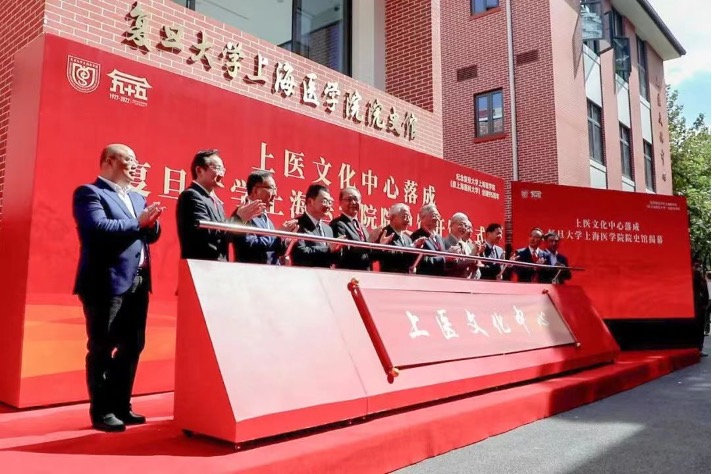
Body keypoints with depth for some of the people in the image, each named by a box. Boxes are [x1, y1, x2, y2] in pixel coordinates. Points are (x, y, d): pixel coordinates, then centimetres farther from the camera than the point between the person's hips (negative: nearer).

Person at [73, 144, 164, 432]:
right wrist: (137, 222, -14)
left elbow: (152, 234, 15)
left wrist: (151, 221, -6)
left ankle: (121, 406, 25)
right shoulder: (89, 193, -4)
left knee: (132, 347, 12)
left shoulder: (137, 198, 20)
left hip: (137, 283, 8)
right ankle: (101, 411, 12)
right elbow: (99, 228, -20)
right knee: (101, 349, 2)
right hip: (106, 283, -8)